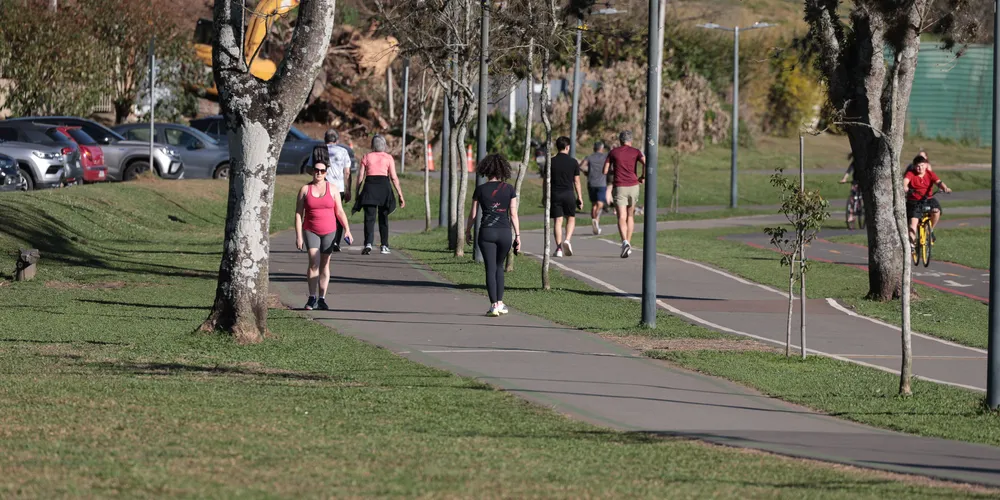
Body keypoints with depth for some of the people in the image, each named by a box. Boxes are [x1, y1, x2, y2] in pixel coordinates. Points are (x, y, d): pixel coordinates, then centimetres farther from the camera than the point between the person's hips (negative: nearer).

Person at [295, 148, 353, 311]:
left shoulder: (332, 189, 4)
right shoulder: (305, 190, 1)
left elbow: (340, 212, 4)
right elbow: (298, 214, 0)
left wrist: (347, 230, -7)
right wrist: (298, 236, -6)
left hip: (329, 231, 2)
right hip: (310, 231, -2)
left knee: (325, 265, 4)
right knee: (314, 262, -15)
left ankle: (322, 299, 10)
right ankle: (312, 298, -9)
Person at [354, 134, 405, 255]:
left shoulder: (366, 157, 7)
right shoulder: (388, 158, 5)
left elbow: (360, 177, 4)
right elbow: (394, 178, 0)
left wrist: (357, 194, 10)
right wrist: (400, 195, 2)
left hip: (370, 186, 0)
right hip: (384, 185, 0)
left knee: (369, 218, -4)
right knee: (383, 218, 12)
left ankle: (368, 244, -22)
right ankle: (384, 246, 14)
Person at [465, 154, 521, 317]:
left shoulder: (480, 189, -2)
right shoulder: (509, 189, 0)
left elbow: (473, 214, 3)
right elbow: (513, 214, -1)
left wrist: (468, 231, 18)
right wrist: (517, 235, 5)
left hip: (486, 232, -1)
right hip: (504, 232, 1)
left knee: (491, 269, 2)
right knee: (499, 267, 20)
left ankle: (494, 306, -6)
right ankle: (500, 303, 17)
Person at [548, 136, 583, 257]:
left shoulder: (551, 162, 0)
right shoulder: (573, 162, -1)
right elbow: (576, 181, 1)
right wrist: (580, 197, 7)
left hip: (555, 194, 0)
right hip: (569, 193, 0)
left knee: (557, 221, 3)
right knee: (571, 219, 14)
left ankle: (559, 247, -2)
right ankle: (567, 240, -8)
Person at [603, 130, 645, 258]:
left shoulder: (613, 152, 5)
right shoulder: (636, 152, 3)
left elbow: (605, 171, 3)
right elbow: (646, 163, -14)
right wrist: (643, 177, 2)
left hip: (619, 187, -1)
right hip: (633, 186, 1)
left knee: (622, 218, -10)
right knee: (630, 216, 20)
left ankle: (625, 242, -33)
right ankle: (628, 244, 21)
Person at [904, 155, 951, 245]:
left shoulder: (930, 174, 0)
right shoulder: (911, 174, -5)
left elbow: (938, 182, -14)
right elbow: (905, 180, -24)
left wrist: (944, 188, -36)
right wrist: (905, 187, -48)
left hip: (928, 199, 1)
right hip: (914, 202, -1)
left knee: (936, 211, -27)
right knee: (913, 222, -15)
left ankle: (930, 230, 1)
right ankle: (911, 244, -10)